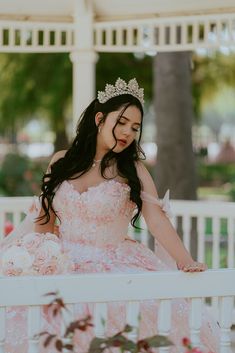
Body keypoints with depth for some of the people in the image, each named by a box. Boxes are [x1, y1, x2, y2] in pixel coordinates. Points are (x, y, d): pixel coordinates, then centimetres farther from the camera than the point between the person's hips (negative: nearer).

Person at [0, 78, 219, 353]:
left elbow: (157, 220, -11)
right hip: (62, 265, 3)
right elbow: (45, 219, 16)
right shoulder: (61, 162, 10)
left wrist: (186, 263, -25)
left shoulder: (133, 170, 2)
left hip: (113, 266, -2)